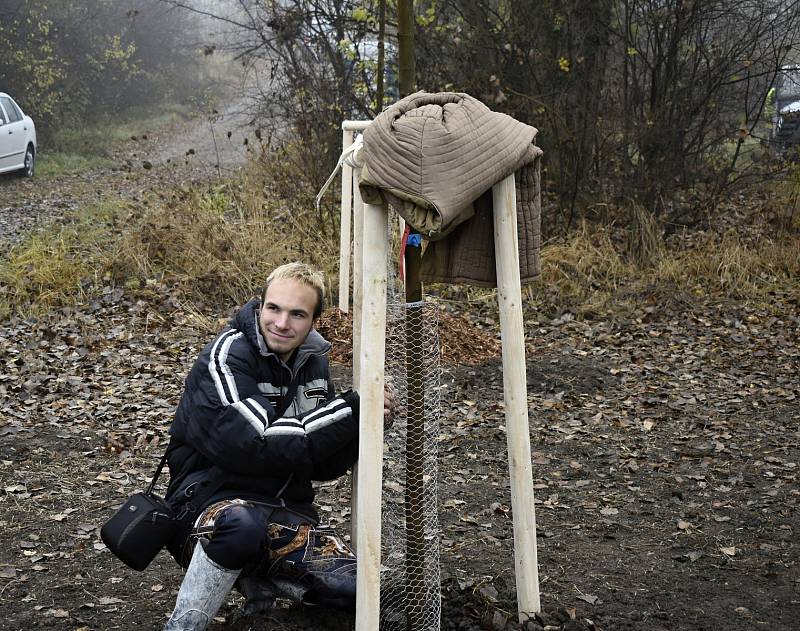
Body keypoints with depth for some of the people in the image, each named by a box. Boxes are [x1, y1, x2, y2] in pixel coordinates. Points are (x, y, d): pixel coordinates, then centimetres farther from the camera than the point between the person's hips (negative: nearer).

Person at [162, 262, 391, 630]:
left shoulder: (313, 361, 7)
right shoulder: (226, 356, -13)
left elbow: (324, 466, 7)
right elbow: (256, 445, -26)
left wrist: (363, 422, -12)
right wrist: (350, 411, -22)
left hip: (284, 510, 6)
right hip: (210, 500, -6)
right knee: (243, 523, -40)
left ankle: (255, 577, 10)